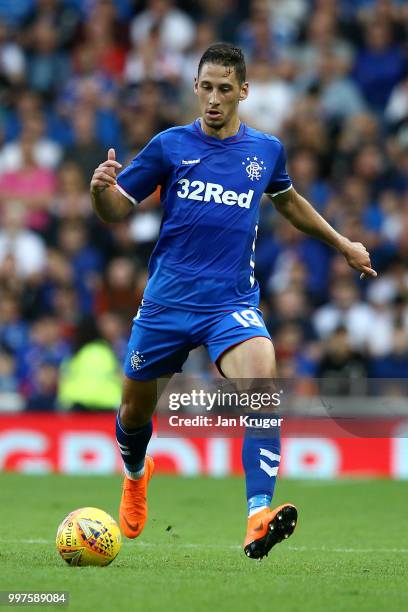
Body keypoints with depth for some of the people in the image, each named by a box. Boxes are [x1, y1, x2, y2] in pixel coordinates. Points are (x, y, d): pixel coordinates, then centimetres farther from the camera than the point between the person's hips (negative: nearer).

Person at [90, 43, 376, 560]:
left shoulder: (266, 150, 6)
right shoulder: (169, 146, 0)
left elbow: (288, 201, 28)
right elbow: (118, 211, 3)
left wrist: (342, 243, 32)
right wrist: (101, 189, -20)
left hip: (232, 302, 0)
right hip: (166, 301, 0)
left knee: (262, 383, -28)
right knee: (136, 409, 12)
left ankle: (258, 519, -38)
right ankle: (135, 476, 50)